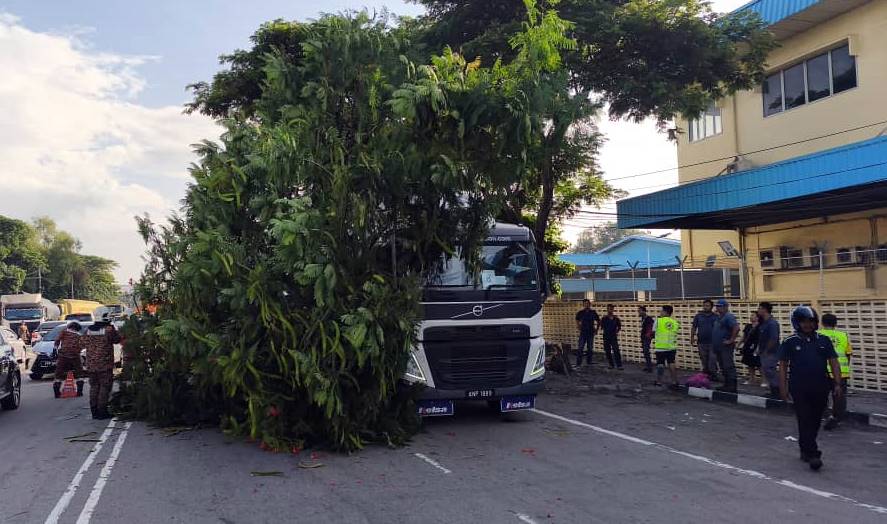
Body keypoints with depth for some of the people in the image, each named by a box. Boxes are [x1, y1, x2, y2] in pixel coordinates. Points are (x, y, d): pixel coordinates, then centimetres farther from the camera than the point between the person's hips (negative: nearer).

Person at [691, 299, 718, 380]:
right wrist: (692, 339, 3)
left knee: (712, 360, -4)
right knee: (704, 361, 10)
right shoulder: (698, 316, 5)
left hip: (712, 343, -2)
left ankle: (713, 376, 5)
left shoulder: (716, 317, 2)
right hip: (701, 343, 2)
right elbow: (693, 328, 8)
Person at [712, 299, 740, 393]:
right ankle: (726, 385, 22)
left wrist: (731, 340, -23)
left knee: (728, 366, -7)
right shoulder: (718, 317, 17)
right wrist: (714, 344, 19)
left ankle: (732, 386, -4)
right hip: (718, 346, 10)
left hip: (726, 346, -10)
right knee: (723, 367, 14)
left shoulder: (729, 317, -13)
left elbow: (736, 327, -28)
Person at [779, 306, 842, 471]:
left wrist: (837, 384, -1)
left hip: (821, 388, 3)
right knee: (805, 421, -6)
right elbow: (783, 366, 1)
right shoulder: (790, 342, -1)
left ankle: (805, 449, 28)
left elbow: (834, 363, 8)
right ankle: (812, 454, -4)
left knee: (815, 421, 11)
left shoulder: (824, 341, 7)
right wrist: (783, 387, -4)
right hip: (799, 388, -3)